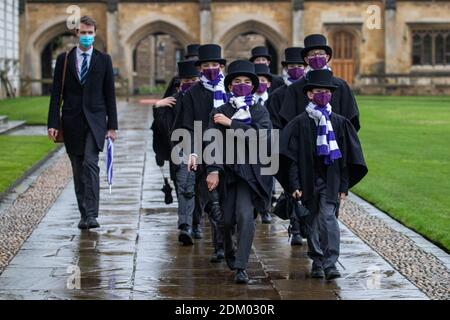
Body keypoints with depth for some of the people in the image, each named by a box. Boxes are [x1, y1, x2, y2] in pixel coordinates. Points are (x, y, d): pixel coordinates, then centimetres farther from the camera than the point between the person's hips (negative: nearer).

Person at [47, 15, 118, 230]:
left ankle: (91, 215, -20)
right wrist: (53, 123, -4)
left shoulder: (104, 60, 6)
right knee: (78, 169, 6)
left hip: (95, 121, -2)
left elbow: (110, 94, 6)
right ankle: (84, 214, 15)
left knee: (91, 163, -17)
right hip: (72, 121, 2)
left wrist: (112, 126, 1)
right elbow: (56, 93, 4)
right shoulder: (64, 59, 7)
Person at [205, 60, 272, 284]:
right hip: (226, 171, 1)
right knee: (227, 220, 6)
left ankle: (241, 267, -14)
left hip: (250, 171, -1)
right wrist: (213, 170, -20)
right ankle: (229, 251, 37)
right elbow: (213, 142, -6)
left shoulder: (260, 112, 6)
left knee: (245, 216, -17)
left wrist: (231, 124, -14)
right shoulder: (219, 113, 5)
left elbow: (261, 134, -15)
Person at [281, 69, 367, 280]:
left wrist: (344, 186, 3)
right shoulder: (299, 123, 1)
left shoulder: (340, 123, 5)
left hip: (331, 181, -1)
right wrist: (295, 185, -8)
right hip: (308, 181, 1)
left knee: (327, 219, -14)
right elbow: (292, 157, -1)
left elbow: (346, 158, 7)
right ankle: (317, 263, 17)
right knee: (313, 222, 7)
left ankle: (330, 263, -15)